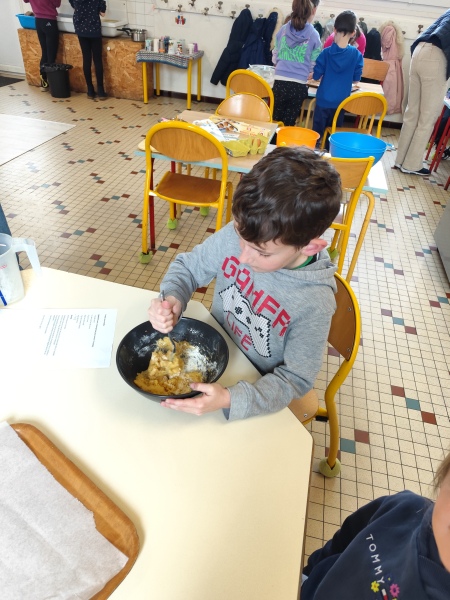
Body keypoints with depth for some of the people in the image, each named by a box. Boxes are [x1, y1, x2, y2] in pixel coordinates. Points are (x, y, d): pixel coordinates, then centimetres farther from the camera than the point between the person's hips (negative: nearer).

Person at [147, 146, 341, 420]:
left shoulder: (315, 304, -30)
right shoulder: (235, 235, -22)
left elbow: (295, 378, -20)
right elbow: (188, 266, -5)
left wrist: (231, 399, -35)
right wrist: (172, 300, -26)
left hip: (255, 386, -4)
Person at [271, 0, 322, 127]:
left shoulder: (283, 29, 3)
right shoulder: (314, 35, -2)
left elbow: (275, 56, 11)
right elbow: (314, 63, 2)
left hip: (280, 82, 1)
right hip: (299, 86, -1)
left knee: (275, 120, 11)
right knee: (289, 123, 9)